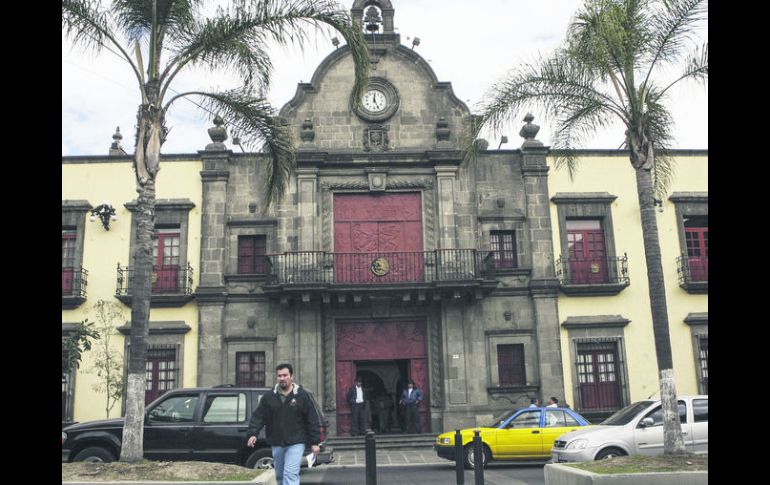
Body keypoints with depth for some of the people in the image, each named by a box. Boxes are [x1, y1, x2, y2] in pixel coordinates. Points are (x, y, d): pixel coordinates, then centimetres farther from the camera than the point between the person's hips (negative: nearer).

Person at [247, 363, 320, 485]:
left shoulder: (302, 396, -3)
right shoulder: (268, 397, 5)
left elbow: (312, 420, -1)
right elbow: (258, 416, 2)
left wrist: (314, 442, -4)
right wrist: (252, 433, -14)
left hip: (295, 443, -4)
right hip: (276, 444, 4)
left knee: (290, 474, -15)